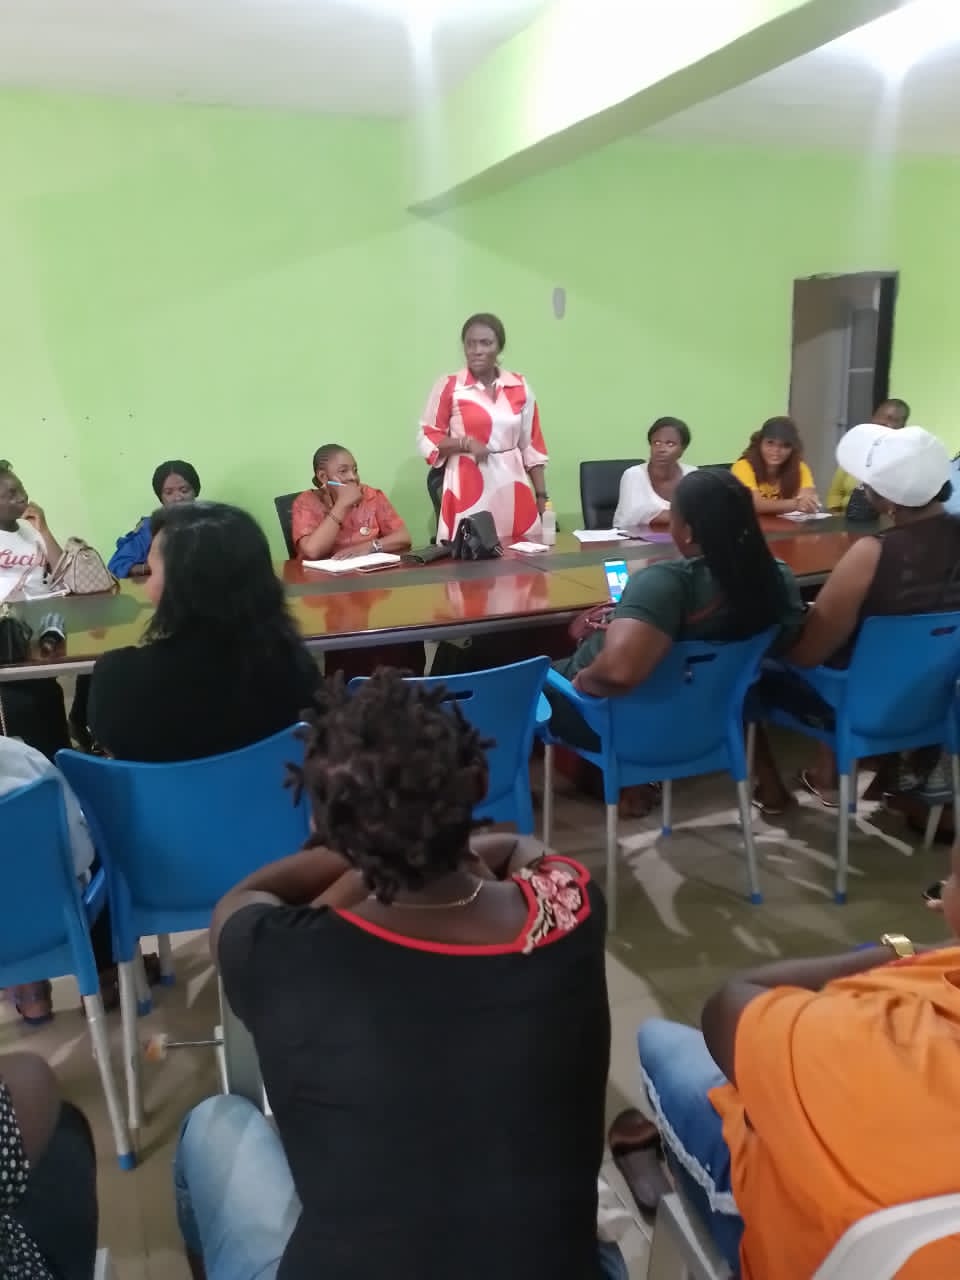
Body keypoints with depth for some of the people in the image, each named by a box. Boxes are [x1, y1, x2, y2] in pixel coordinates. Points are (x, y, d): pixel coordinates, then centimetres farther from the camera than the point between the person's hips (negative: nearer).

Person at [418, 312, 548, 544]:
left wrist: (542, 496, 9)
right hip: (468, 489, -3)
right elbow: (427, 440, 1)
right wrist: (466, 443, -14)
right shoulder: (449, 386, -2)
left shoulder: (520, 387, 8)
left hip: (512, 488, 3)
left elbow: (531, 446, 11)